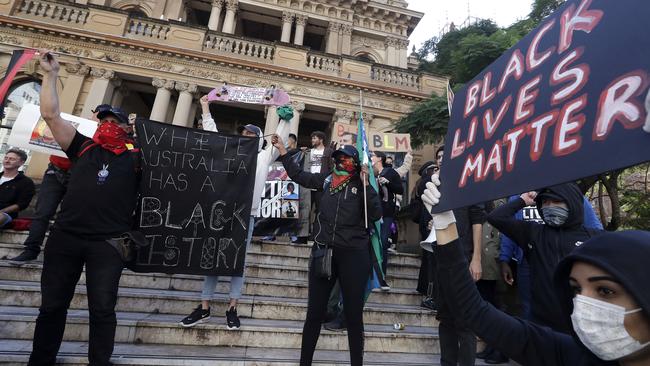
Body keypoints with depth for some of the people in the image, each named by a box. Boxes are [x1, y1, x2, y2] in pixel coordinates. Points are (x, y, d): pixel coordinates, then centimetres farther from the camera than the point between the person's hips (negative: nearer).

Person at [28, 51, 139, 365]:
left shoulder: (136, 157, 6)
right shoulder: (82, 147, 11)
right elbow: (51, 114, 9)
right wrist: (50, 74, 10)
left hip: (108, 242, -2)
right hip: (65, 236, 3)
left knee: (102, 309, 5)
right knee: (52, 305, 15)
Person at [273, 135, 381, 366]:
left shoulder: (361, 185, 1)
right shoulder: (327, 178, 9)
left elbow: (376, 214, -8)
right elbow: (299, 176, 19)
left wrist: (365, 184, -12)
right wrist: (282, 150, 20)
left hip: (353, 254, -2)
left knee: (353, 315, 10)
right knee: (315, 313, 11)